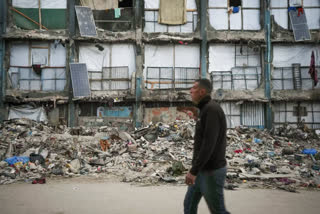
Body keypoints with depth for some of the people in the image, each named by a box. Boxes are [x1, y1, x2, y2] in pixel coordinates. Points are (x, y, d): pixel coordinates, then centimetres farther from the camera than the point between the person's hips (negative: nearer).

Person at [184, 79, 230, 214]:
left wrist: (193, 171, -24)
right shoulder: (205, 109, 12)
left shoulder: (211, 109, -18)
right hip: (203, 169, 9)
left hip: (211, 171, -9)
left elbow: (209, 144, -25)